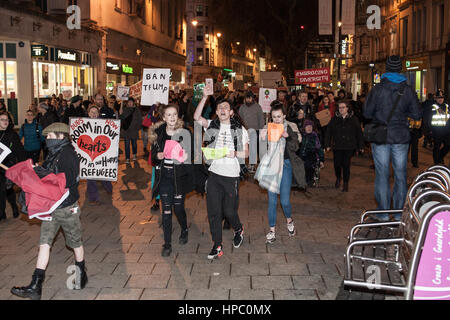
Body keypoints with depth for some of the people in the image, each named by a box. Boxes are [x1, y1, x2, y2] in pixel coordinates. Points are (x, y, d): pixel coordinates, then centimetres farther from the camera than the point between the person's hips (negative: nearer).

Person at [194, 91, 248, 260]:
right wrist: (205, 96, -19)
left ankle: (238, 230, 36)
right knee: (213, 212, 4)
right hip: (214, 174, 2)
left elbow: (246, 153, 5)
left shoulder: (240, 130, 2)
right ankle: (217, 246, 15)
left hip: (231, 176, -2)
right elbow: (196, 117, -11)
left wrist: (234, 154, -15)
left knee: (229, 211, 3)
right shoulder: (212, 125, 6)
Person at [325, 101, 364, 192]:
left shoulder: (353, 119, 2)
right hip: (337, 146, 1)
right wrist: (327, 145, 2)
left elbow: (359, 133, 5)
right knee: (337, 164, 1)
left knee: (346, 165, -2)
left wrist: (361, 146, 3)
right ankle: (338, 178, 30)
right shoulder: (334, 119, 5)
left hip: (349, 147, -1)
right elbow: (328, 133, 7)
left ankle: (346, 184, 13)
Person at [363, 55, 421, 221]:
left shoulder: (377, 90, -7)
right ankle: (399, 212, 15)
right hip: (401, 138, 1)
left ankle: (384, 212, 7)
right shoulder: (408, 91, -2)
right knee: (400, 175, 10)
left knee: (382, 175, 5)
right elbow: (417, 115, 3)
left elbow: (367, 113, -4)